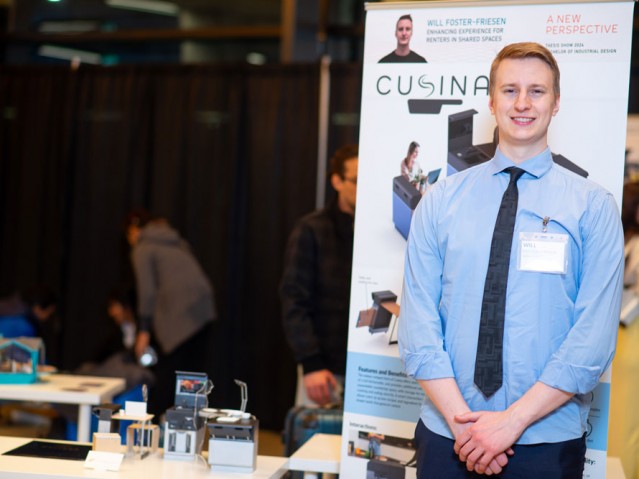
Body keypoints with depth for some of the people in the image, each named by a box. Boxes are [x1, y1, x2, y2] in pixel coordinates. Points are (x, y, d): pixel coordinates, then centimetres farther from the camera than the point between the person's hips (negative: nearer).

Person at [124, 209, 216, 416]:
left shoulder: (142, 249, 6)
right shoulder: (175, 242, 27)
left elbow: (147, 291, -4)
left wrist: (144, 330, 0)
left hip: (179, 314, -7)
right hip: (202, 308, 7)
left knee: (165, 376, -4)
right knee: (190, 371, 9)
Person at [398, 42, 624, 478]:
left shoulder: (593, 206, -1)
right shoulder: (440, 201, 3)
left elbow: (594, 338, -8)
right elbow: (418, 324, -2)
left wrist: (513, 420, -15)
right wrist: (461, 422, -13)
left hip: (548, 443, -1)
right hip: (446, 438, 1)